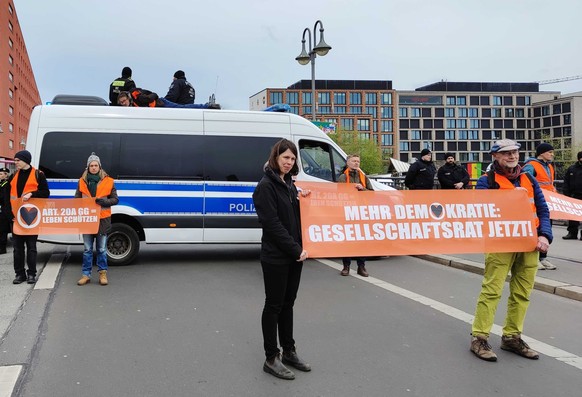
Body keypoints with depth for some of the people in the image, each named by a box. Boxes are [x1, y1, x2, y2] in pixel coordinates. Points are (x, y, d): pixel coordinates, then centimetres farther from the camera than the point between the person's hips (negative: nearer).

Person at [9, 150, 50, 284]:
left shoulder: (38, 174, -2)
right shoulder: (14, 176, 13)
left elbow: (46, 193, -4)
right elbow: (10, 195, 15)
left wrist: (31, 194, -19)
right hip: (16, 216, 4)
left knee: (31, 246, 2)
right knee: (17, 246, 4)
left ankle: (31, 274, 8)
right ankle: (20, 273, 11)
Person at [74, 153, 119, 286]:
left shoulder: (108, 181, 2)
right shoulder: (82, 181, 8)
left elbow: (115, 199, 4)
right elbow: (76, 199, 14)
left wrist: (104, 201, -15)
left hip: (102, 219, -2)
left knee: (102, 249, 5)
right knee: (87, 249, 6)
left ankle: (103, 273, 15)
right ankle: (86, 275, 13)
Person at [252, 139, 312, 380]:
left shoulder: (289, 184, 13)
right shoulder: (266, 186, -12)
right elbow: (272, 223, -18)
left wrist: (302, 200, 2)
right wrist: (296, 249, -18)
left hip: (294, 255, 8)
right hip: (275, 257, -8)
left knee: (287, 304, 15)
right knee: (274, 305, 2)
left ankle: (289, 352, 26)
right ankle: (271, 359, 12)